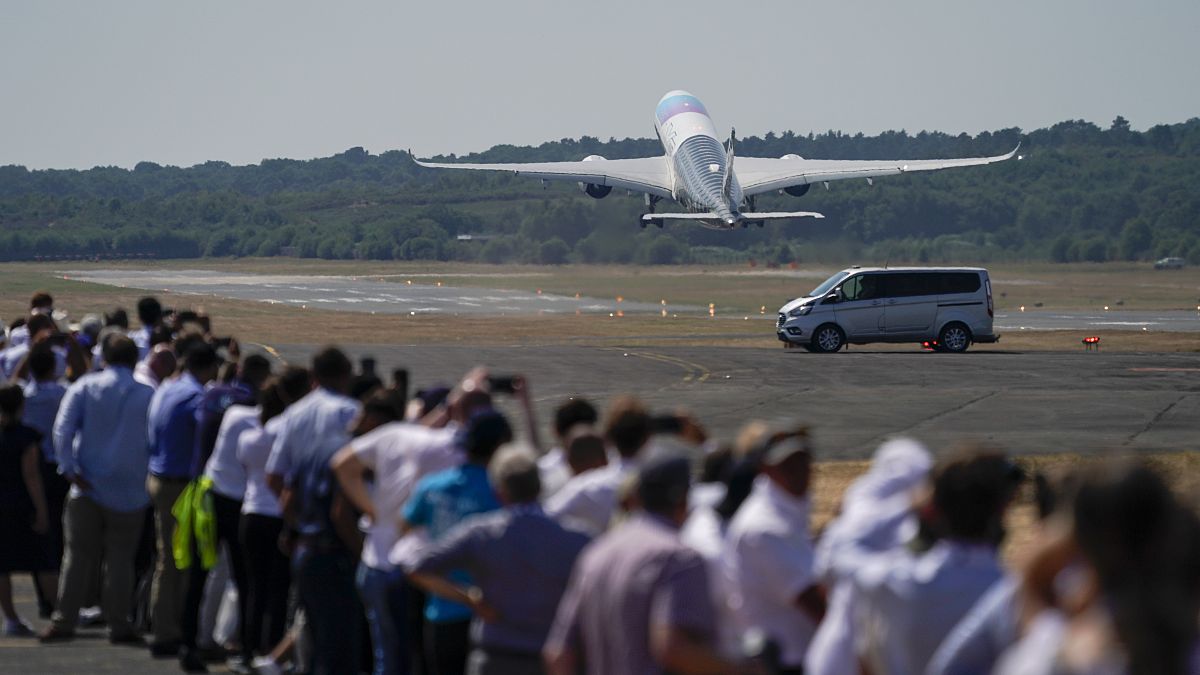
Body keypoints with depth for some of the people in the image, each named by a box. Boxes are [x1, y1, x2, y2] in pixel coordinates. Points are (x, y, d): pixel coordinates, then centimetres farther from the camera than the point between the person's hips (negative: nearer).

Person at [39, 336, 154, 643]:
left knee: (78, 556, 6)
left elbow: (63, 430, -8)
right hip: (130, 491, -1)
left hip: (87, 488, 1)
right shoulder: (149, 395, -2)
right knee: (120, 559, 6)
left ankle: (64, 620, 5)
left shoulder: (84, 388, 0)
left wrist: (70, 469, -9)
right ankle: (118, 625, 6)